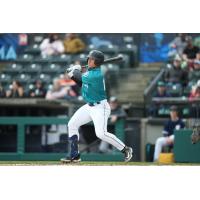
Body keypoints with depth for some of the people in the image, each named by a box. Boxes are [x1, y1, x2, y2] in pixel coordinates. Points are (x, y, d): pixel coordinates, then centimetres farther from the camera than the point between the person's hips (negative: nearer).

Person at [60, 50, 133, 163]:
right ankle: (75, 156, 15)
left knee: (101, 133, -20)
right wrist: (74, 75, 3)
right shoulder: (91, 71, 6)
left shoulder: (97, 75, -24)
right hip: (89, 106, 10)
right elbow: (82, 83, 17)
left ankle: (125, 150, -6)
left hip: (100, 107, -10)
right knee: (72, 124, 9)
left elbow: (81, 78, -18)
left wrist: (76, 70, 2)